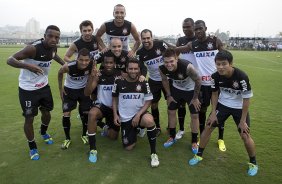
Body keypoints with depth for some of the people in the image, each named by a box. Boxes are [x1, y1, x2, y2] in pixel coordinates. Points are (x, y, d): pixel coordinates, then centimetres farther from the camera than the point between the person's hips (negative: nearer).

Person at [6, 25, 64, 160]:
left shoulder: (53, 48, -6)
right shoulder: (33, 48, -28)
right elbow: (10, 60, -29)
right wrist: (28, 65, -46)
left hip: (44, 86, 7)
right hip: (28, 89, -6)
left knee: (47, 112, 18)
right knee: (29, 118, 2)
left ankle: (43, 133, 50)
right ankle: (32, 147, 24)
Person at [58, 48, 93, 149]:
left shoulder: (91, 65, -29)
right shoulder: (68, 66, -33)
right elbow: (60, 73, -8)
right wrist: (60, 88, -3)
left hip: (83, 89, 2)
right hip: (69, 90, -1)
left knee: (87, 112, 2)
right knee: (66, 114, -4)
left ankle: (84, 135, 25)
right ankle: (67, 138, 16)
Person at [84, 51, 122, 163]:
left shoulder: (120, 74, -12)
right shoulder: (99, 75, -12)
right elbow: (87, 93, -18)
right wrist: (92, 77, -33)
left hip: (115, 108, 1)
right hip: (101, 105, -1)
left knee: (113, 137, 5)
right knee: (92, 114, -37)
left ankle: (107, 129, 45)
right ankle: (93, 149, -25)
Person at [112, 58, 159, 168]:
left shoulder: (143, 83, -8)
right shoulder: (119, 82, -7)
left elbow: (148, 102, -5)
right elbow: (114, 99, 6)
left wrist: (138, 115, -19)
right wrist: (115, 115, -4)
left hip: (139, 114, -1)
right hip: (125, 118, 2)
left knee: (149, 120, -38)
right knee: (128, 147, 1)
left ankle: (153, 153, -21)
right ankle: (134, 132, 36)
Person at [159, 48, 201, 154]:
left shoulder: (187, 67, -40)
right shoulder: (162, 68, -27)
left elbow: (198, 80, -23)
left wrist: (195, 98, -14)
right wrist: (169, 95, 2)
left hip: (191, 90, -3)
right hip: (176, 89, 4)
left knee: (194, 115, 1)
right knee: (171, 112, 9)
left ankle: (194, 142, 19)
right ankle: (172, 137, 28)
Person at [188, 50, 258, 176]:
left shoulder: (241, 77, -30)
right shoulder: (215, 76, -18)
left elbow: (246, 99, -20)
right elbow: (215, 93, 0)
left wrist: (243, 121, -16)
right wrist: (213, 112, -3)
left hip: (239, 108, -3)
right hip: (222, 104, 3)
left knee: (245, 136, -5)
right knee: (208, 127, 2)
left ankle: (253, 163, 23)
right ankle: (199, 155, 21)